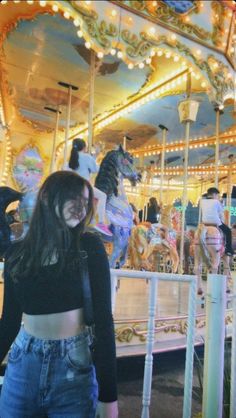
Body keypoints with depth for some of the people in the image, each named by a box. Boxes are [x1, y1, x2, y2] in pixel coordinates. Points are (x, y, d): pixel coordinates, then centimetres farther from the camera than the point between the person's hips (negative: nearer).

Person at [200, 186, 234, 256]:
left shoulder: (202, 201, 7)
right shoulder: (216, 201, -5)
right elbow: (221, 214, 2)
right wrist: (221, 221, 16)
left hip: (205, 223, 5)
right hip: (215, 222, -5)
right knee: (228, 231, 17)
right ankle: (228, 250, 14)